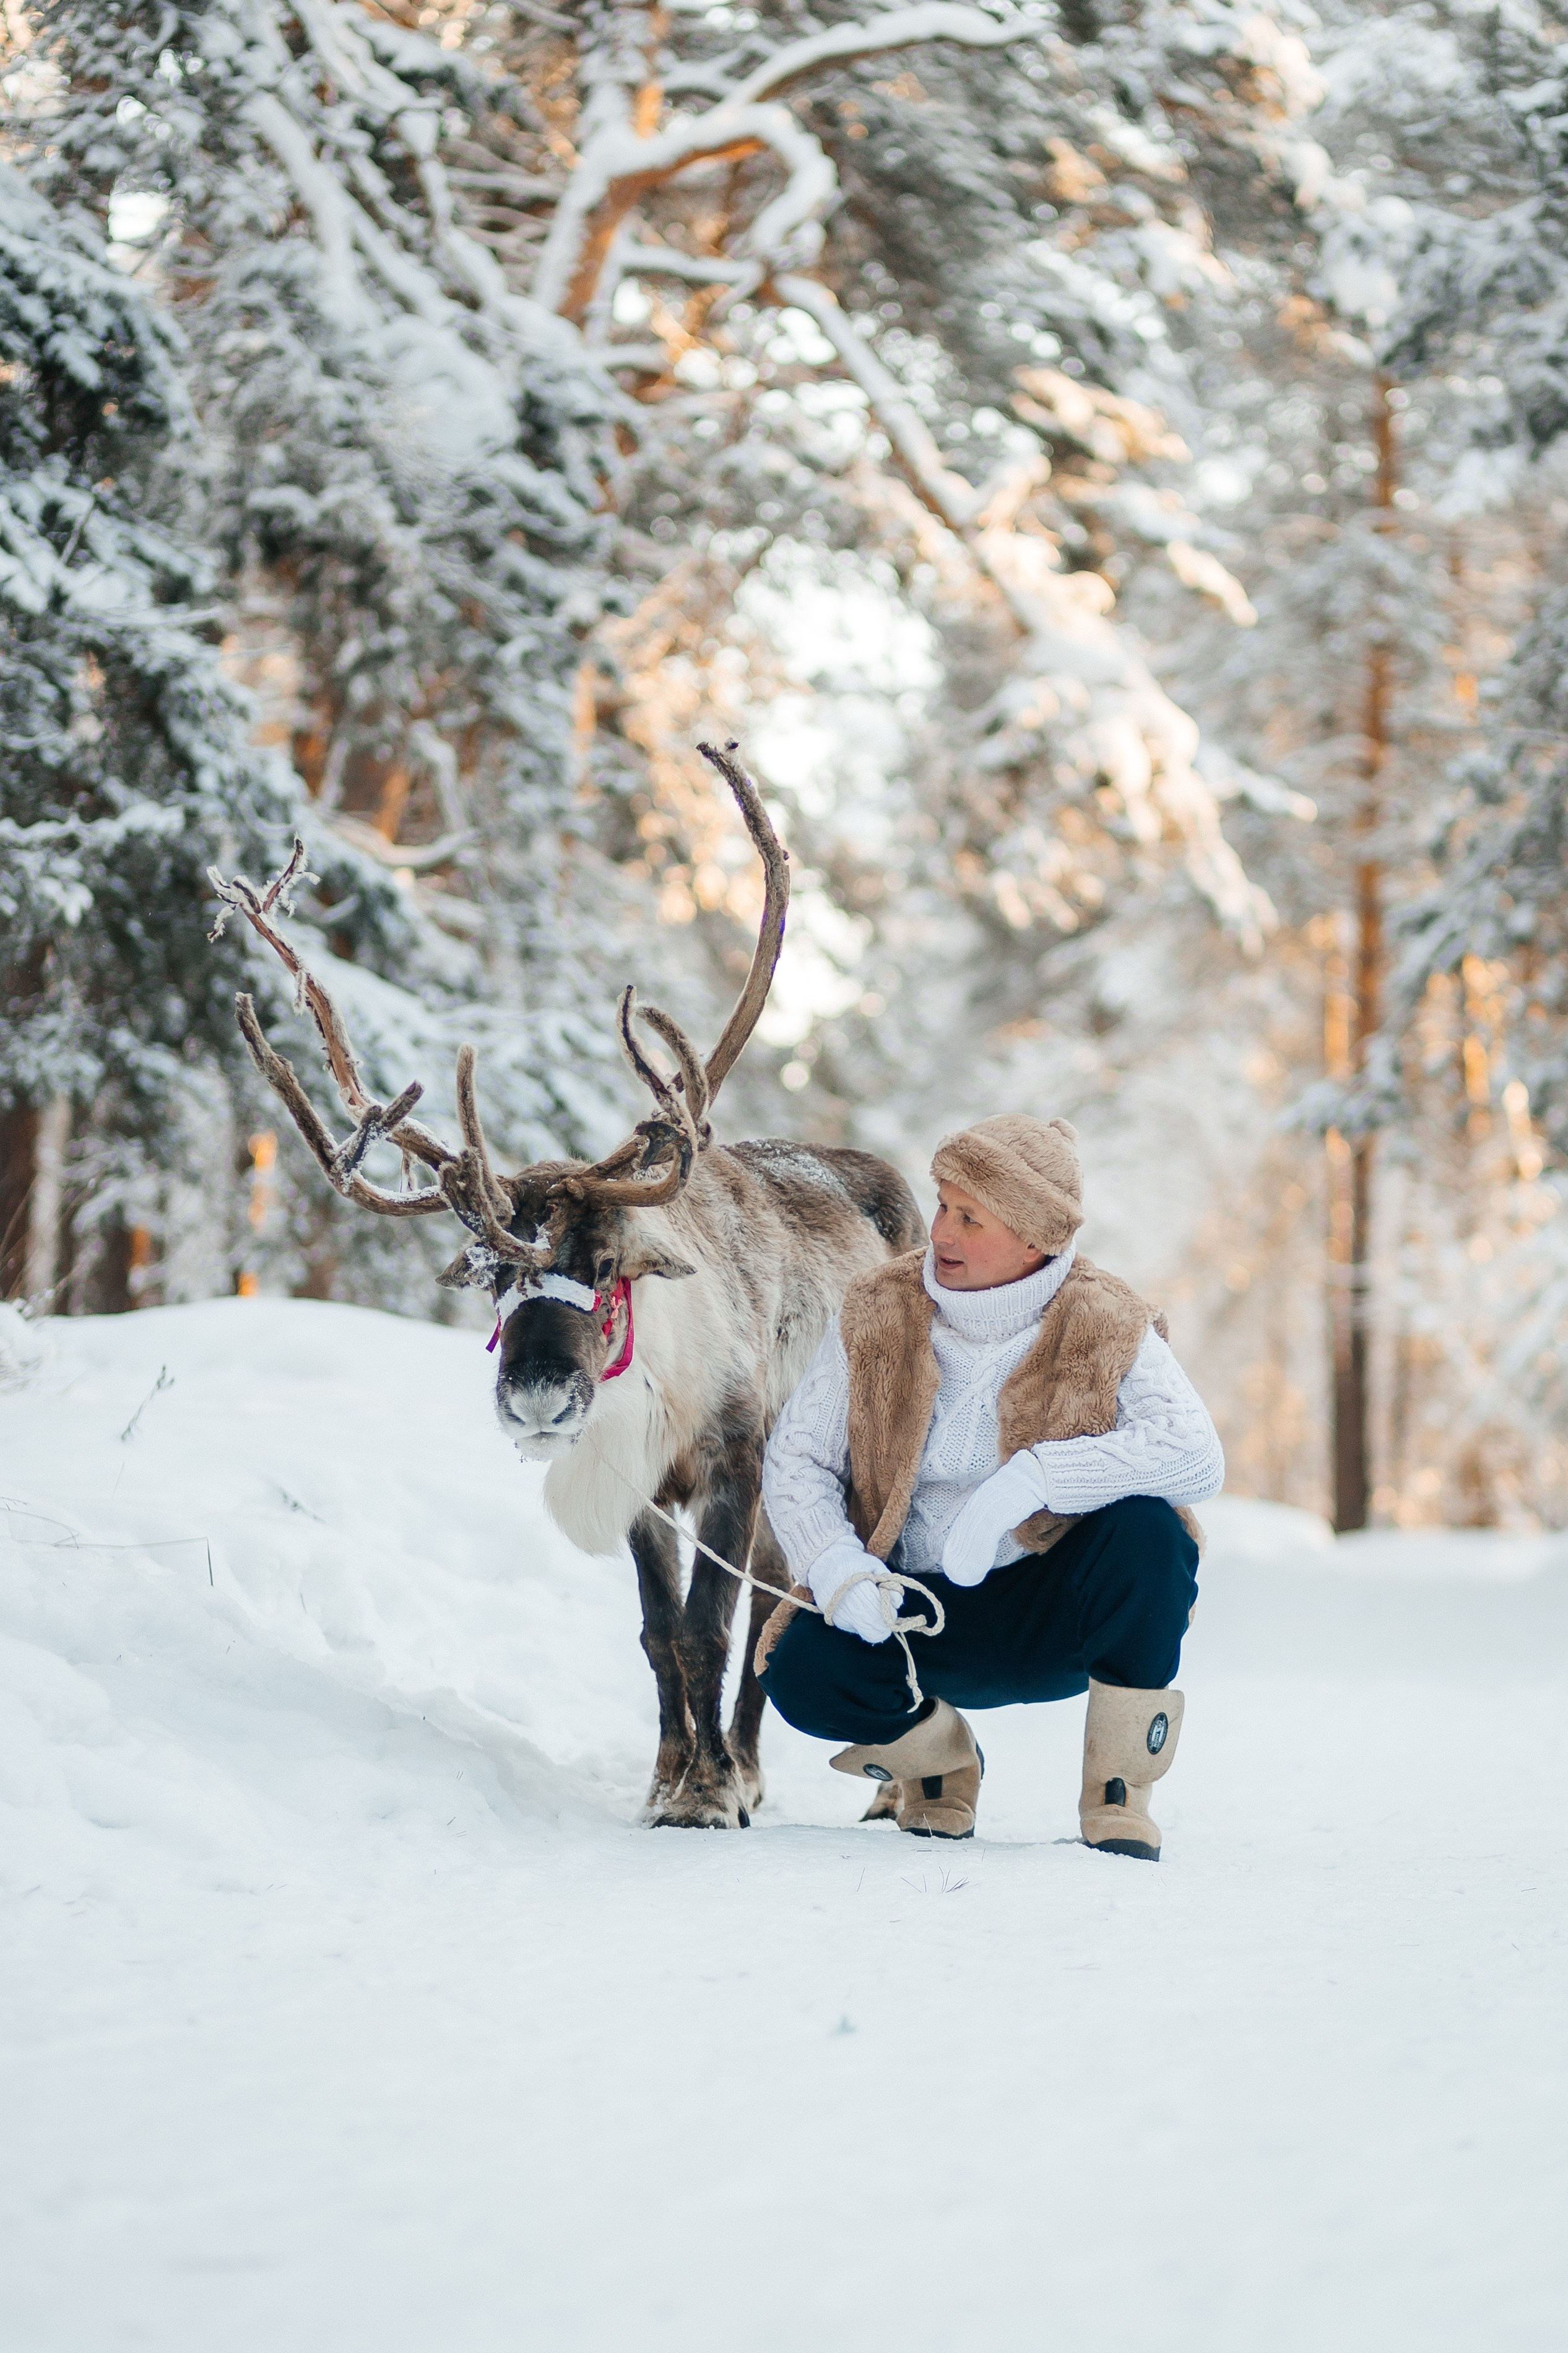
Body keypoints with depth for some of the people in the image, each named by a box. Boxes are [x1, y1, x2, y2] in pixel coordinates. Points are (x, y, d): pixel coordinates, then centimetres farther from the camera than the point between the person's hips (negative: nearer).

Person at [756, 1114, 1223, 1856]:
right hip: (919, 1612, 2)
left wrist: (1034, 1476, -37)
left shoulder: (1106, 1329, -10)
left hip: (1060, 1621, -2)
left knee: (1146, 1527, -32)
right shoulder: (878, 1315, -3)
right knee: (804, 1670, -28)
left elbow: (1196, 1455, -26)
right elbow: (795, 1457, -2)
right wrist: (838, 1570, -23)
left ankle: (1119, 1793, -12)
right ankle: (936, 1760, 9)